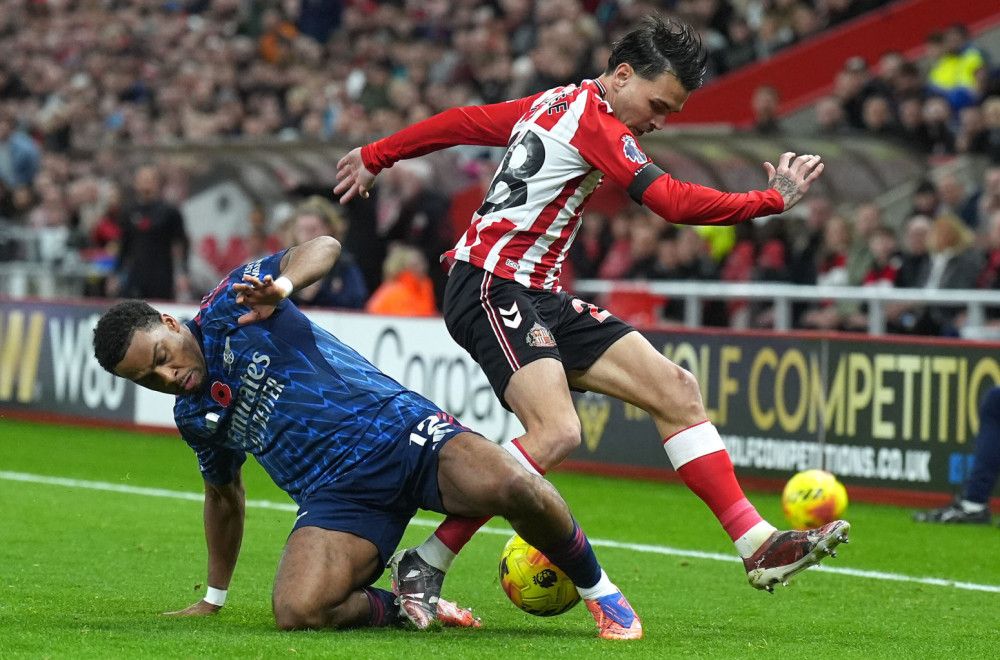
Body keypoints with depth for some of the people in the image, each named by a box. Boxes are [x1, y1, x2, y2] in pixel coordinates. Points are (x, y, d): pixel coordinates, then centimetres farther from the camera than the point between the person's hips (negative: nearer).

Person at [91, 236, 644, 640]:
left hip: (395, 427, -4)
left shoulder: (230, 306, 3)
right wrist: (213, 598, 40)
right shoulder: (194, 419, 18)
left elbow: (323, 248, -5)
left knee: (515, 489, -32)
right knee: (295, 612, -28)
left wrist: (282, 285, -27)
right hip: (335, 495, 4)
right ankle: (409, 612, 0)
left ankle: (597, 590, -6)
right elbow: (224, 494, 35)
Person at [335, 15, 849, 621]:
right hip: (493, 289, -10)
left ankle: (760, 547, -2)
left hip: (541, 297, 10)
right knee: (556, 433, -28)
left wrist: (375, 157, 40)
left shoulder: (553, 104, 18)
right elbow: (674, 202, -20)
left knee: (676, 390, 1)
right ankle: (423, 566, -17)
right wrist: (772, 200, -13)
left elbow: (459, 122, 28)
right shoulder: (594, 117, -11)